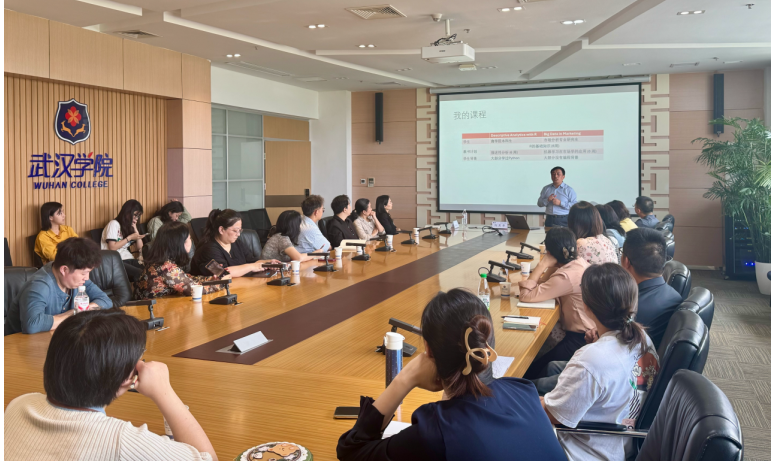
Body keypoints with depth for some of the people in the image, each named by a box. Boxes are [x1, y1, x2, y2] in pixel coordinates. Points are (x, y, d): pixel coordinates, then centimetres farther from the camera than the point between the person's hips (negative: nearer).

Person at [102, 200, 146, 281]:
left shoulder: (131, 226, 20)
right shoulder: (114, 224, -2)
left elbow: (139, 248, 14)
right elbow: (112, 247, -12)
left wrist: (135, 230, 5)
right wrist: (130, 238, -10)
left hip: (127, 258, 7)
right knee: (139, 273, -32)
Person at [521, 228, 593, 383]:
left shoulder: (566, 276, -26)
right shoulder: (579, 262, 2)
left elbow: (526, 296, -24)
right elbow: (546, 283, 11)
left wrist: (542, 264, -19)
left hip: (580, 338, -9)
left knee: (531, 372, -2)